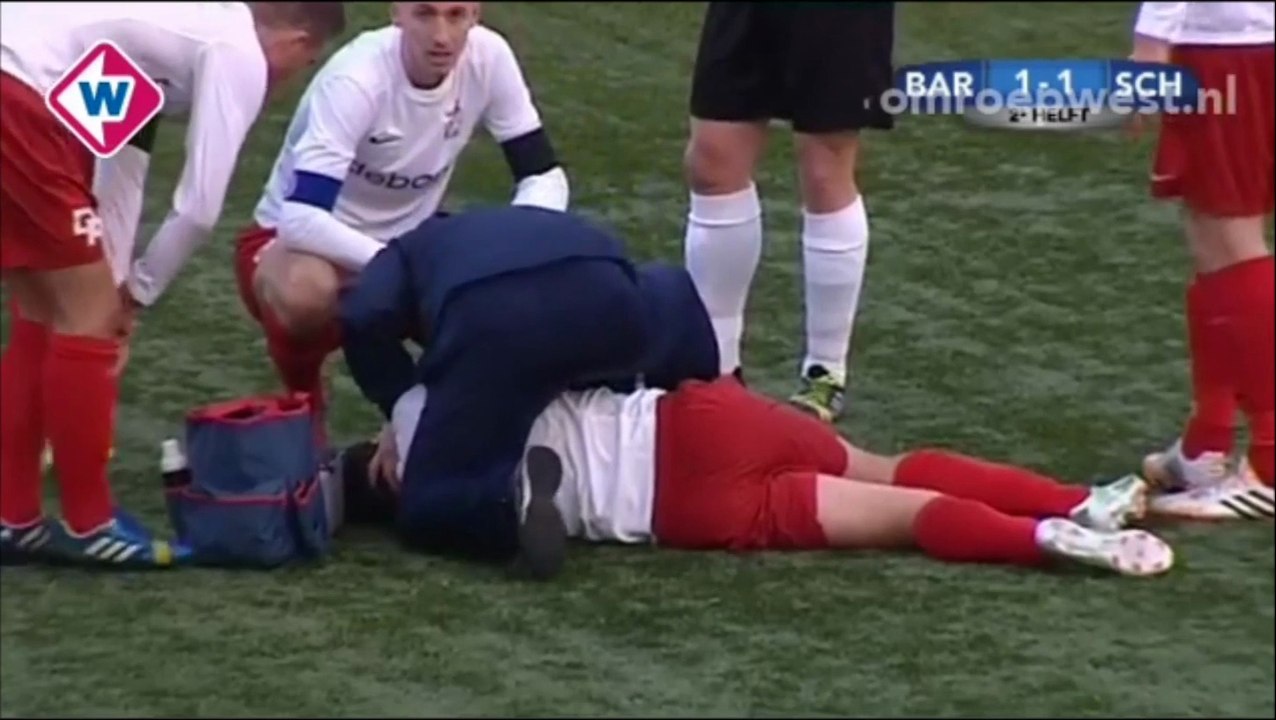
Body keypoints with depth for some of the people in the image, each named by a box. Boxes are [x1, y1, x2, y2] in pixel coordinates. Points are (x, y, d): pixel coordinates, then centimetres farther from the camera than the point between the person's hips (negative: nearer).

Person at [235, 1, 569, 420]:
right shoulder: (356, 79, -30)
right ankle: (302, 404, -6)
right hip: (292, 242, -5)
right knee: (308, 292, -39)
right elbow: (301, 221, -39)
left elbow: (544, 176, -9)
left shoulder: (488, 57, -16)